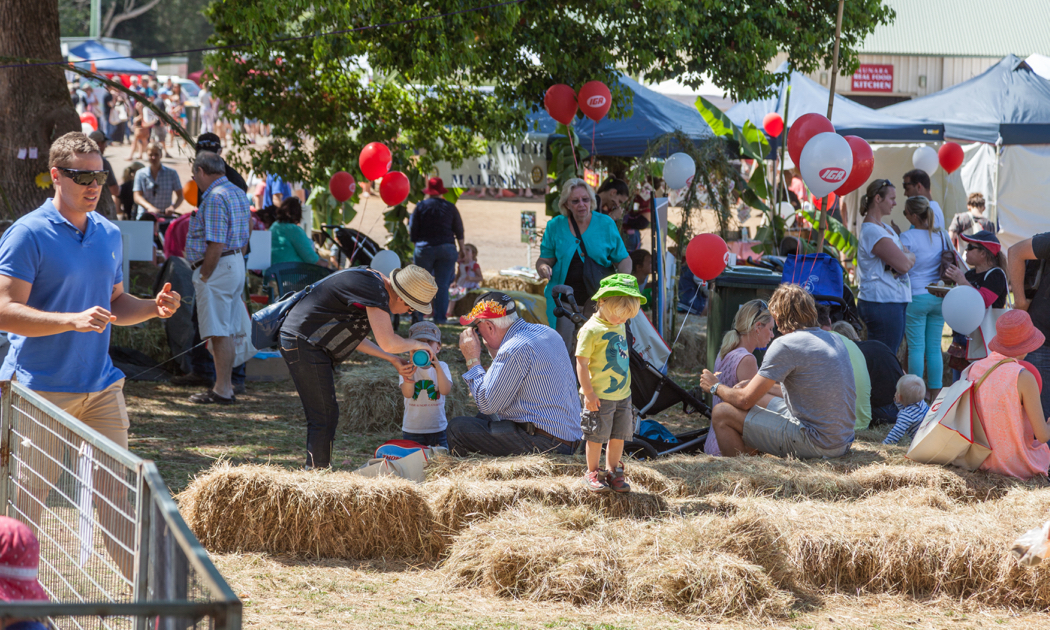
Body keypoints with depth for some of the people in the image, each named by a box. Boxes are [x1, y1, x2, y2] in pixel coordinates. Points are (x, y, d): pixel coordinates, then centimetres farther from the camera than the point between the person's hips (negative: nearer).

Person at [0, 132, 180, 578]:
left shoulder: (109, 235, 11)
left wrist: (154, 307, 1)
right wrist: (73, 320, -26)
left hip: (100, 387, 5)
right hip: (41, 390, -5)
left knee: (117, 490, 3)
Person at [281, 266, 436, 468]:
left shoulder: (373, 281, 13)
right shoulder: (374, 290, -19)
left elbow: (351, 336, 19)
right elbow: (388, 343, -24)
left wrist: (393, 360, 15)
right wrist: (415, 344, -4)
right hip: (304, 344, -11)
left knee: (324, 416, 14)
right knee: (324, 416, -9)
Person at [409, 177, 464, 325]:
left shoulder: (420, 206, -1)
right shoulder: (450, 207, 4)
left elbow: (412, 232, -1)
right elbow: (459, 231, 7)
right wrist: (461, 249, 16)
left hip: (424, 249, -1)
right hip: (447, 249, 1)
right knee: (443, 285, 3)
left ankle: (417, 314, 0)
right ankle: (440, 317, 0)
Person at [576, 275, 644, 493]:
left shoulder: (620, 326, 9)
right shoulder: (591, 330, -16)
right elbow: (582, 363, -16)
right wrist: (589, 393, -18)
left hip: (622, 394, 7)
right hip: (600, 396, -7)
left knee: (619, 435, 11)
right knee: (597, 436, 2)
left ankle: (613, 472, 23)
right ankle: (592, 473, 16)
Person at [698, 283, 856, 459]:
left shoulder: (784, 345, -13)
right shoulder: (835, 339, 11)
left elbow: (745, 400, -10)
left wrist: (715, 387, 10)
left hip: (814, 443, -9)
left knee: (721, 413, -3)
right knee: (772, 403, 33)